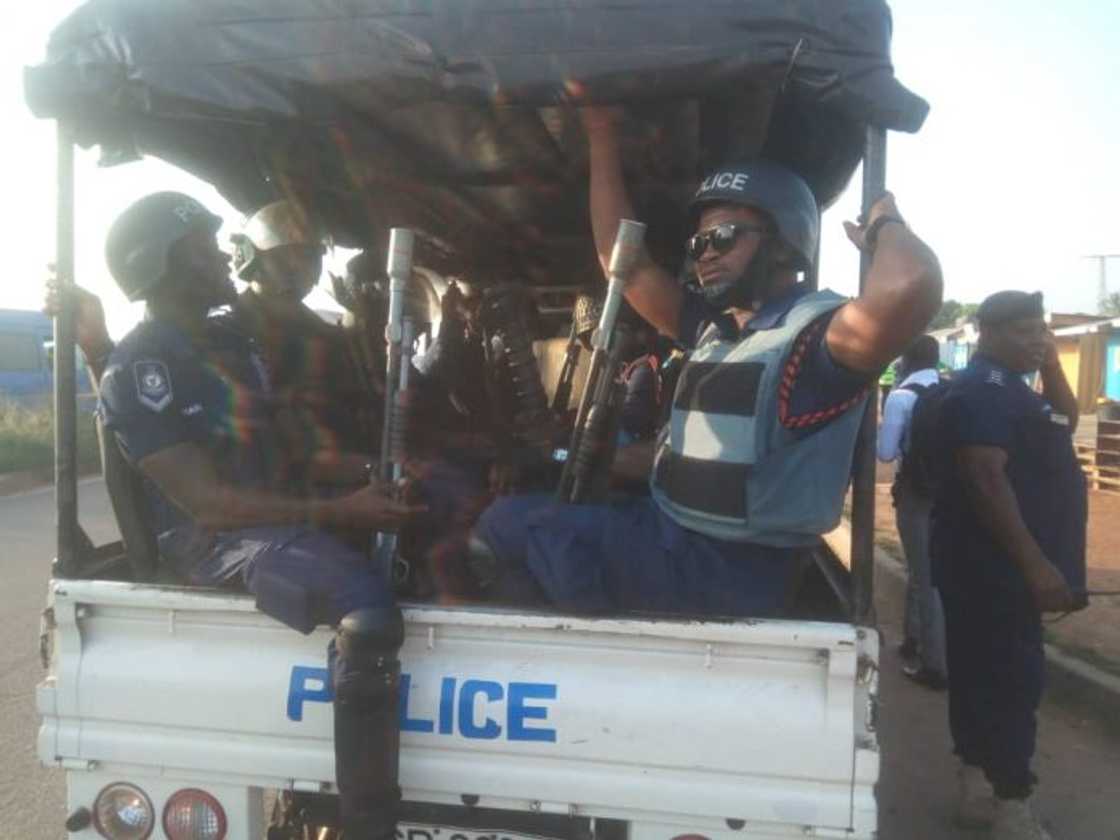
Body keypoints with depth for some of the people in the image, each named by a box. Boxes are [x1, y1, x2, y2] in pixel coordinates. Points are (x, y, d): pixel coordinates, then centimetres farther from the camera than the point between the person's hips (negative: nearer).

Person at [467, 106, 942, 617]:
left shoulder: (814, 331, -13)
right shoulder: (712, 325, 13)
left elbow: (911, 288, -35)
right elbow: (621, 260, 14)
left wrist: (884, 226, -13)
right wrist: (602, 139, 15)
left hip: (727, 570, -9)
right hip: (665, 533, 9)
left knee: (508, 527, -13)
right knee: (513, 516, 17)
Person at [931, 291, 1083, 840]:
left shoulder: (1008, 388, 16)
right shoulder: (981, 390, -16)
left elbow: (1066, 421, 26)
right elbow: (986, 480, -25)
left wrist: (1051, 362, 11)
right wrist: (1036, 563, -27)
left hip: (1004, 563, 10)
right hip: (994, 563, -10)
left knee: (985, 676, 13)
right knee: (1012, 680, -6)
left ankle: (978, 788, 23)